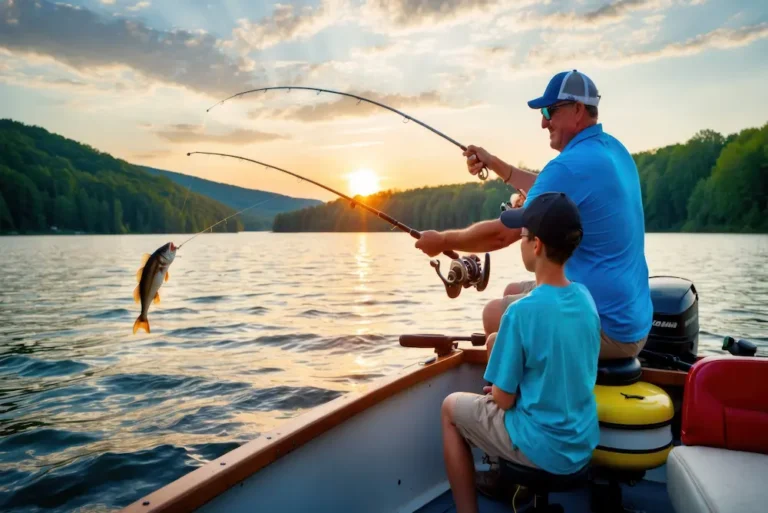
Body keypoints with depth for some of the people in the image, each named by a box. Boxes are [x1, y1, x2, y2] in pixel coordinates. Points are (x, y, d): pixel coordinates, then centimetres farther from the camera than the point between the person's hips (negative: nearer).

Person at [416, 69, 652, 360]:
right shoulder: (613, 149, 7)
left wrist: (442, 241, -5)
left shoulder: (572, 165, -23)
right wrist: (494, 164, 20)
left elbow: (502, 235, -19)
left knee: (495, 314, -2)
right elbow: (550, 191, 22)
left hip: (607, 325, -10)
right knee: (514, 293, 19)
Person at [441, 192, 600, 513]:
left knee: (452, 407, 13)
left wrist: (496, 389, 5)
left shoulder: (521, 312, -25)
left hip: (545, 450, -7)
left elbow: (504, 399, -16)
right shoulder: (585, 297, -3)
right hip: (583, 444, 7)